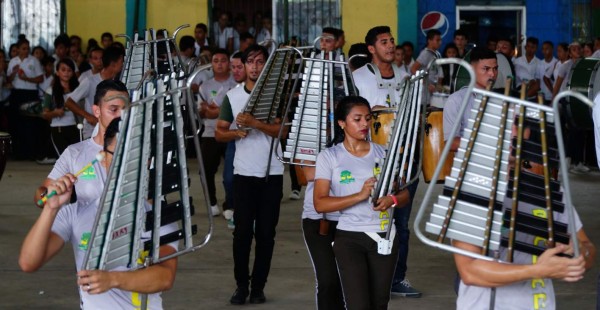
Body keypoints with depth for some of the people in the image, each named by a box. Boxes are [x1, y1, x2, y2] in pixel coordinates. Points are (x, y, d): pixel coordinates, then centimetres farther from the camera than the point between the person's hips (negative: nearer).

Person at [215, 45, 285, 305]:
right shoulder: (232, 96, 6)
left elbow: (281, 129, -10)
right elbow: (219, 133, 6)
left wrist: (254, 123, -23)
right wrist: (238, 132, -13)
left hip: (271, 173, -1)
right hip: (243, 173, 1)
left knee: (266, 232, 3)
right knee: (242, 231, -1)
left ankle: (258, 286, 10)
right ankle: (241, 285, 7)